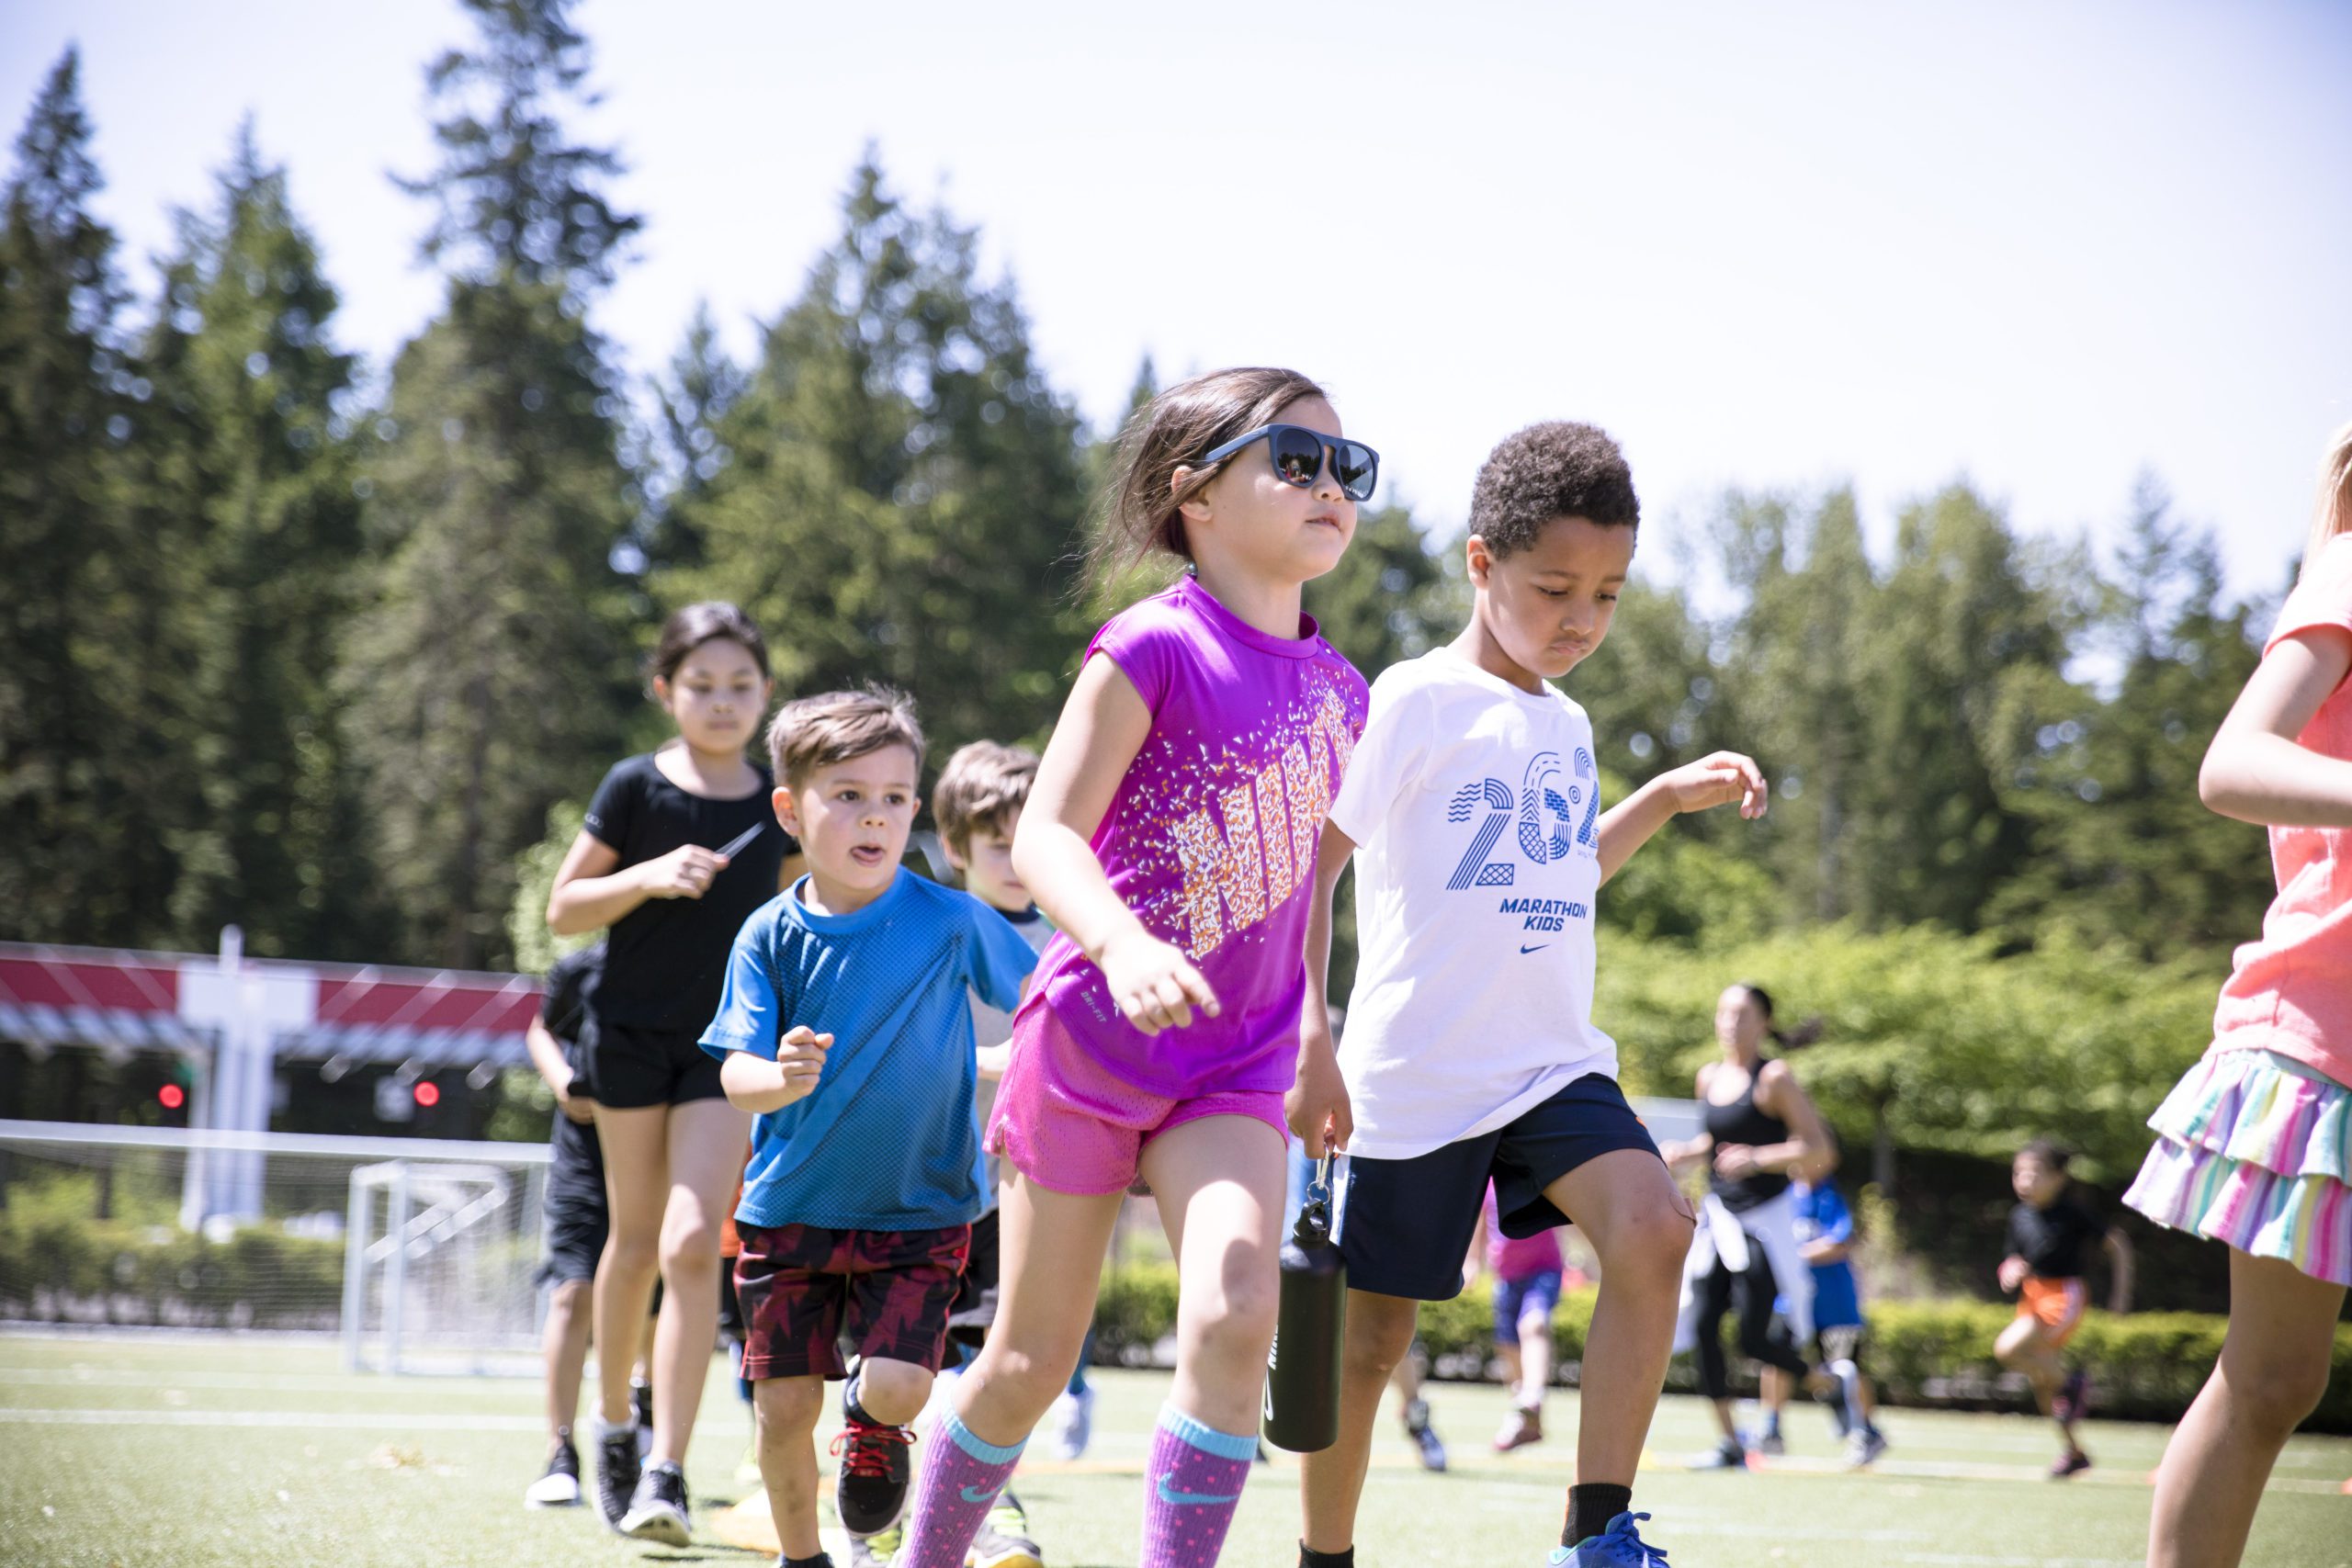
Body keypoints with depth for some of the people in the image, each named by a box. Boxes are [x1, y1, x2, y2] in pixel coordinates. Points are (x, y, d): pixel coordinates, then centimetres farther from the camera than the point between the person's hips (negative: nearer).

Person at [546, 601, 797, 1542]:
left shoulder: (778, 808, 2)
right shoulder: (636, 788, -5)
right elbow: (563, 910, -3)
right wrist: (648, 877, -19)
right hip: (632, 1033, 0)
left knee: (692, 1244, -13)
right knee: (635, 1241, 11)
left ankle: (667, 1472, -14)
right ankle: (613, 1420, 33)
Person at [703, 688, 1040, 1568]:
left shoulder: (951, 921, -9)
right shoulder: (772, 935, -6)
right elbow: (736, 1073, -11)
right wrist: (779, 1077, -33)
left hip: (917, 1208, -1)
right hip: (789, 1207, 1)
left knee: (898, 1388, -15)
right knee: (785, 1407, 3)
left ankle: (871, 1425, 22)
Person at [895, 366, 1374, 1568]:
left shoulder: (1336, 691, 5)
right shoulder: (1153, 648, -14)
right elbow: (1043, 837, -20)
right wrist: (1124, 944, -39)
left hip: (1234, 1070, 4)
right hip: (1087, 1043, -4)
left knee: (1234, 1314, -21)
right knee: (1031, 1363, 7)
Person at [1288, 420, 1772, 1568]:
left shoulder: (1567, 727, 13)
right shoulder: (1417, 701, -9)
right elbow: (1307, 868, -11)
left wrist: (1667, 798, 21)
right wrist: (1310, 1040, -19)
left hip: (1554, 1065, 5)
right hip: (1412, 1076, -5)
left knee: (1652, 1228, -21)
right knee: (1371, 1336, 5)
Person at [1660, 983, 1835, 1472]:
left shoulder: (1774, 1078, -10)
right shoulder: (1709, 1077, 8)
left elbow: (1819, 1150, -15)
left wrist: (1757, 1159, -27)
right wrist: (1683, 1154, 6)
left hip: (1765, 1219, -6)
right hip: (1718, 1216, 6)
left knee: (1754, 1340, -8)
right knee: (1702, 1325, -7)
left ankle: (1819, 1379, 22)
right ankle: (1730, 1441, 1)